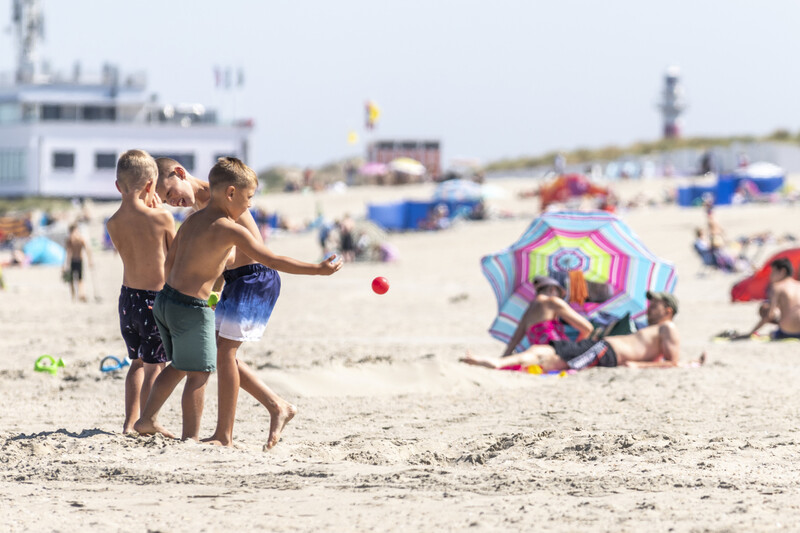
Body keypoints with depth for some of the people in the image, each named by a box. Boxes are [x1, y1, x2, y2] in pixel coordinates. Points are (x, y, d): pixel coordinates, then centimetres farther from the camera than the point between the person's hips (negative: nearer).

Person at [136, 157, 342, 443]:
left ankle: (147, 420, 33)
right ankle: (190, 438, 8)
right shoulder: (229, 229, -15)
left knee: (179, 366, 25)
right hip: (192, 308, -9)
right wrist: (319, 269, -11)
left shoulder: (192, 220, 9)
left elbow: (170, 261, 16)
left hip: (165, 300, 9)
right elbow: (273, 261, -16)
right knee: (199, 373, 3)